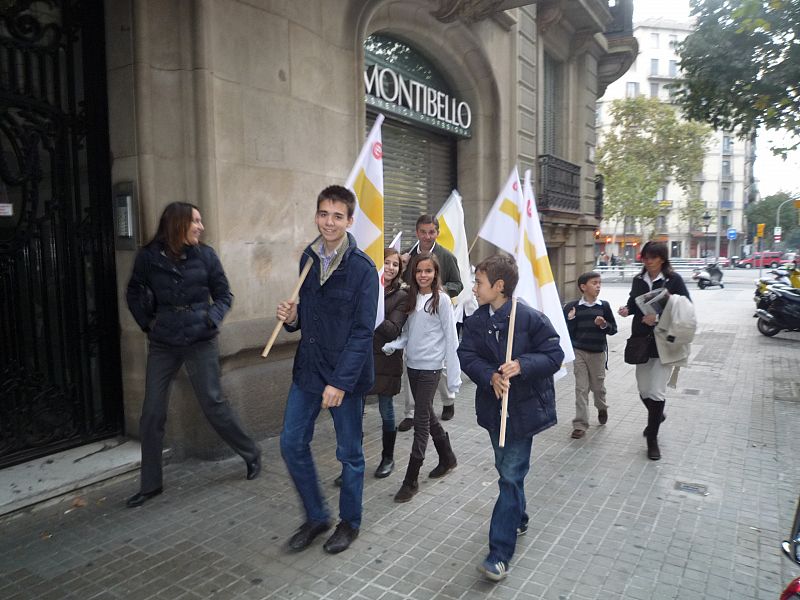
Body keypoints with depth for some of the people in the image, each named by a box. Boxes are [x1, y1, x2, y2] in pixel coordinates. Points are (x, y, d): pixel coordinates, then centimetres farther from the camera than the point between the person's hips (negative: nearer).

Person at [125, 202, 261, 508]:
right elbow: (134, 293, 13)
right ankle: (150, 484, 21)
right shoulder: (149, 256, -2)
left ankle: (251, 454, 24)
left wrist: (212, 319, -11)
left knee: (213, 403, 2)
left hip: (200, 341, -2)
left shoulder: (205, 255, -3)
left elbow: (224, 294, 4)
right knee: (152, 413, 5)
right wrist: (147, 322, 4)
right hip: (162, 344, 2)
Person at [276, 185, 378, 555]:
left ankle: (349, 522, 33)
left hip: (346, 374, -5)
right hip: (308, 368, 6)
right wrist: (292, 317, -8)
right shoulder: (308, 257, 5)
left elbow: (362, 332, -16)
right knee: (292, 443, 9)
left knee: (349, 452, 10)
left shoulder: (362, 268, -14)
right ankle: (316, 516, 31)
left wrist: (341, 382, -19)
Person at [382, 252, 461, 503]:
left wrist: (453, 375, -10)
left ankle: (411, 480, 7)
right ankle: (447, 458, 39)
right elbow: (407, 332, 11)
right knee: (427, 415, 17)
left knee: (421, 420, -3)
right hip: (412, 364, 6)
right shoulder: (411, 298, 8)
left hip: (430, 367, -6)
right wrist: (392, 345, -8)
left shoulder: (441, 299, -9)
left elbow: (451, 338, -9)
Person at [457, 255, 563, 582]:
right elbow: (467, 356, -7)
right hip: (494, 405, 5)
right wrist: (491, 376, -24)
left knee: (511, 475, -3)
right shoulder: (475, 321, 0)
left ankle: (500, 553, 6)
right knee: (506, 468, 20)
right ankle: (518, 519, 45)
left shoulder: (530, 318, -15)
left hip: (524, 407, -5)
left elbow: (554, 355, -13)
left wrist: (521, 365, -28)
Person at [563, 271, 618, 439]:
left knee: (598, 386, 14)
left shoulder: (604, 306, -1)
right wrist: (570, 319, -19)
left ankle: (602, 408, 45)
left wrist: (604, 325, -16)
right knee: (581, 388, -1)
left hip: (598, 352, 1)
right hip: (579, 352, -1)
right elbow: (568, 332, -3)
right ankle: (580, 424, 4)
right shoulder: (572, 307, -5)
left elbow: (613, 329, 3)